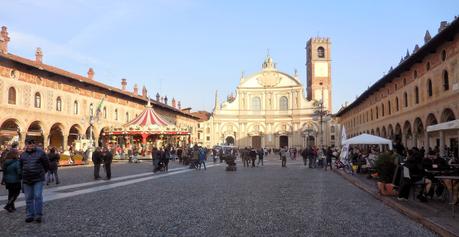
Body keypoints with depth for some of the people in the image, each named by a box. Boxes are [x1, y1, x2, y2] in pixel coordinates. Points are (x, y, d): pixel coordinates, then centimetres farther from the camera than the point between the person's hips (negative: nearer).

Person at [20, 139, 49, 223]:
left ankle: (38, 215, 1)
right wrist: (24, 174, 18)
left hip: (38, 179, -4)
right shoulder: (23, 154, 9)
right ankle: (30, 215, 17)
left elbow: (46, 164, 3)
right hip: (26, 180, 4)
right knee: (28, 198, 8)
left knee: (38, 197, -6)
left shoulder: (40, 153, -4)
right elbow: (20, 166, 23)